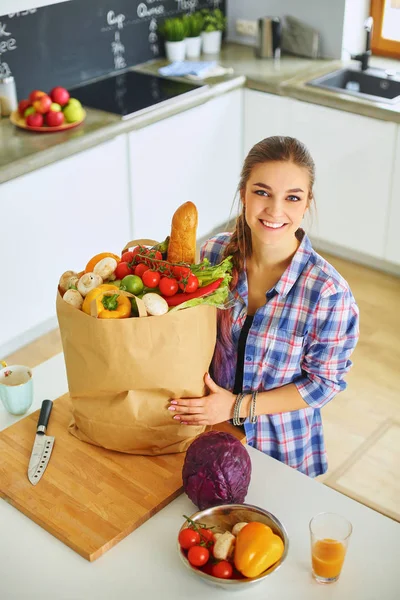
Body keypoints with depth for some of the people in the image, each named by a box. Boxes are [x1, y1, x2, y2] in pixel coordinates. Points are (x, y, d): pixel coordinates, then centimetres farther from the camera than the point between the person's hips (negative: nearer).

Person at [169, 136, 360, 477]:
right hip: (211, 431, 3)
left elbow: (323, 382, -16)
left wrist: (239, 406, -21)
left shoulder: (328, 292, -26)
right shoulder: (215, 254, -14)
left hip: (282, 445, -3)